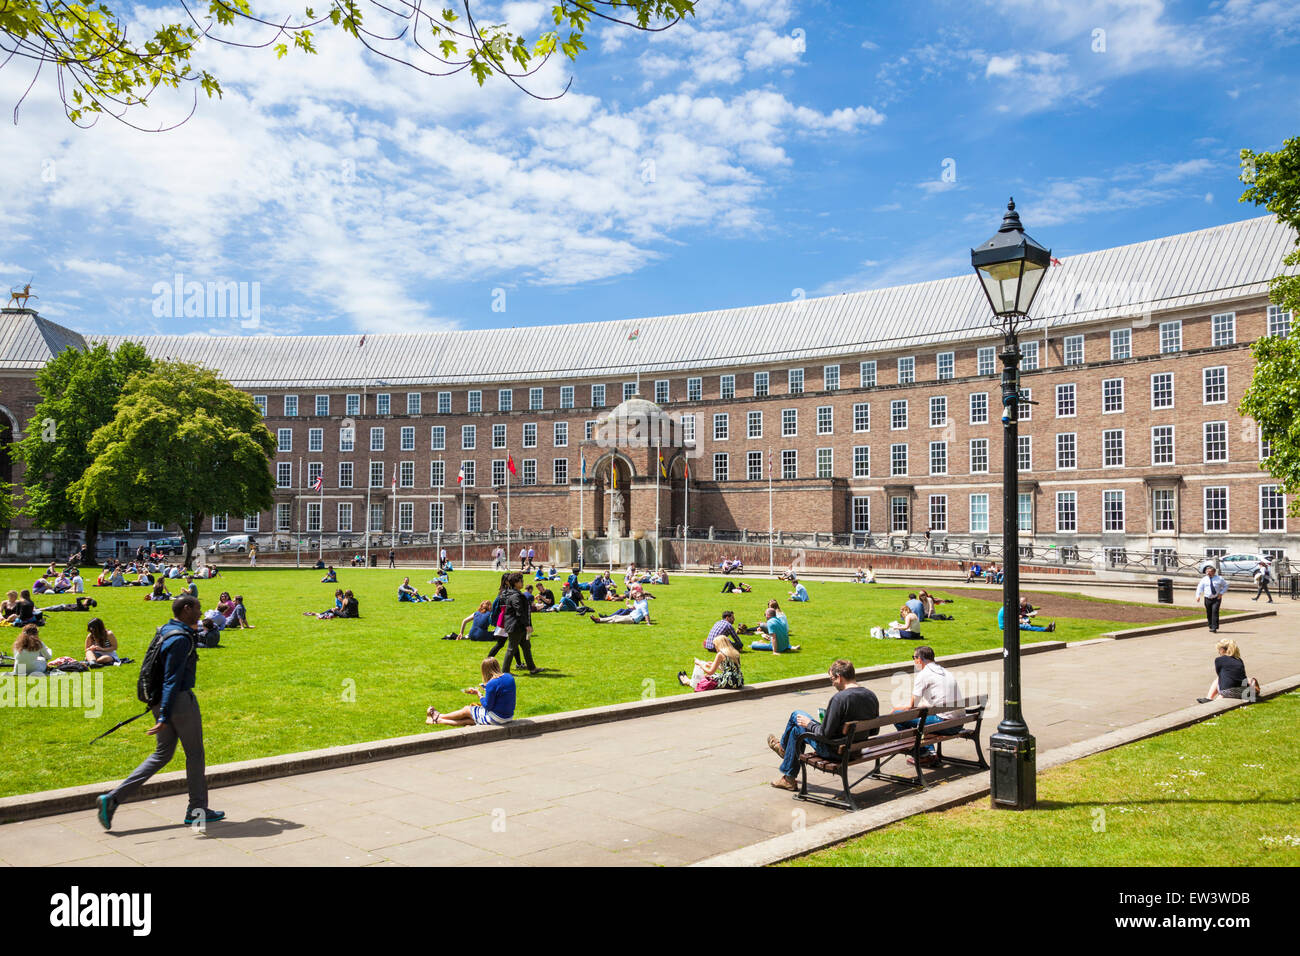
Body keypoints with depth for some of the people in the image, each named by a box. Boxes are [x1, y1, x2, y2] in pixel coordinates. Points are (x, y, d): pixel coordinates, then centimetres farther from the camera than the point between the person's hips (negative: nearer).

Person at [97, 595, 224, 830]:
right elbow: (172, 680, -23)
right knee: (195, 754, 5)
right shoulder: (181, 639, -19)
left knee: (162, 754, 16)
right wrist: (164, 717, -25)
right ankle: (197, 810, 15)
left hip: (161, 701, 9)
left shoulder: (167, 630, 10)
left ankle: (113, 798, 8)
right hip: (180, 701, -9)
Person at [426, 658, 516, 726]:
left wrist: (478, 694, -4)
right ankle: (439, 720, 28)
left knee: (466, 710, 14)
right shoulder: (509, 677, 1)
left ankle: (438, 717, 34)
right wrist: (486, 688, 14)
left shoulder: (492, 683, -25)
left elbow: (488, 706, -18)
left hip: (496, 718, -8)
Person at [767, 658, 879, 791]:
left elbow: (824, 733, -23)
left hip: (834, 751, -8)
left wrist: (809, 724, -4)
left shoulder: (840, 698, -26)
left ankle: (783, 747, 38)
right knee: (796, 730, 24)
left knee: (796, 716, 11)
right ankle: (788, 778, 39)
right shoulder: (871, 696, -2)